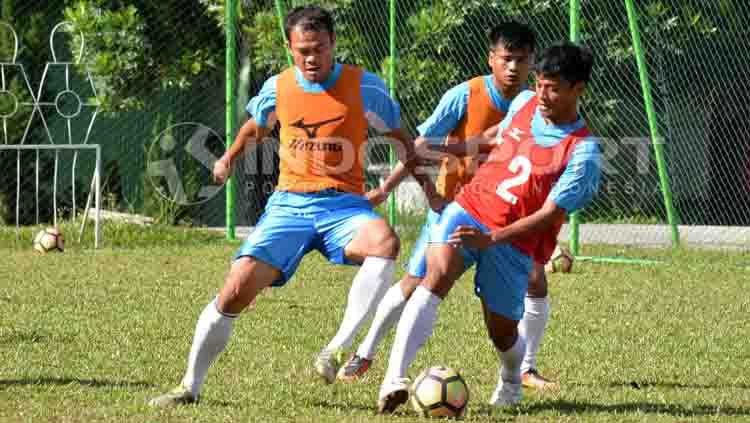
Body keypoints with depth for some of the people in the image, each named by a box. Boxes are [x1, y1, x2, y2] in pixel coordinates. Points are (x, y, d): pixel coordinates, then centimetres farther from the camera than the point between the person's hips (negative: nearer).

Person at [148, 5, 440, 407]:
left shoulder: (365, 87, -2)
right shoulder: (277, 88, 6)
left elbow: (400, 138, 13)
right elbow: (255, 126, 30)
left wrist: (424, 181, 7)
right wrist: (229, 158, 42)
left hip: (343, 205, -2)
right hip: (289, 204, 2)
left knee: (385, 241, -37)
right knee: (235, 292, -13)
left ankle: (340, 348, -36)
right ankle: (190, 386, 4)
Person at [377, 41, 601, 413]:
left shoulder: (583, 152, -15)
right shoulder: (525, 103, 3)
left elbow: (548, 215, -19)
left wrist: (490, 239, -29)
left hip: (515, 241, -2)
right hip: (469, 206, 2)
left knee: (502, 332, 3)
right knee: (438, 274, -26)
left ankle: (511, 380, 43)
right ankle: (394, 379, -39)